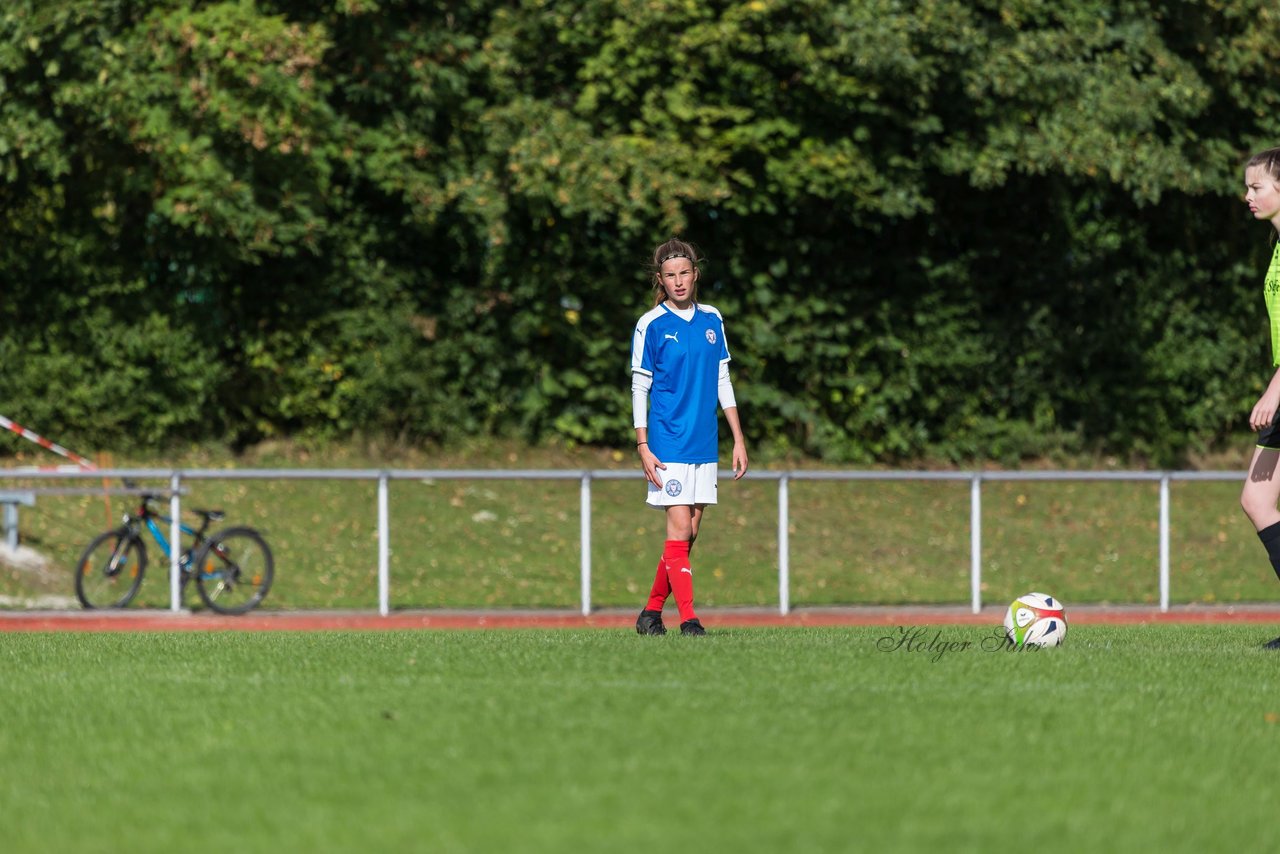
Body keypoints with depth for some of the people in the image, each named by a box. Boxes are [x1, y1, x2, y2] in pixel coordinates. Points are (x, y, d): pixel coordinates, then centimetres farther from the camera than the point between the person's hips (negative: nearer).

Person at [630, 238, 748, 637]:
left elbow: (723, 381, 15)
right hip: (669, 444, -5)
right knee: (679, 530, -11)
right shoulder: (651, 325, -4)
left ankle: (652, 611, 16)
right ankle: (688, 618, -12)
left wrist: (738, 439, 12)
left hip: (705, 445, 5)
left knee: (688, 534, 5)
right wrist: (643, 446, -10)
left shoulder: (711, 320, 9)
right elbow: (639, 388, -3)